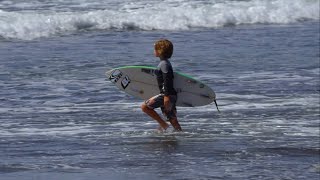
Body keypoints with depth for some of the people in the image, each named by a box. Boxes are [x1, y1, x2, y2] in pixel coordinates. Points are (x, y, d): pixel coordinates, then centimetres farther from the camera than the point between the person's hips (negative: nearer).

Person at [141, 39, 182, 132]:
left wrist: (166, 96, -25)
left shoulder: (164, 64, -12)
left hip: (167, 94, -10)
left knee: (144, 106, -6)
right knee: (173, 120, 9)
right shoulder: (165, 63, 20)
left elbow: (167, 81, -20)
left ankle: (163, 124, -6)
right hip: (170, 96, 10)